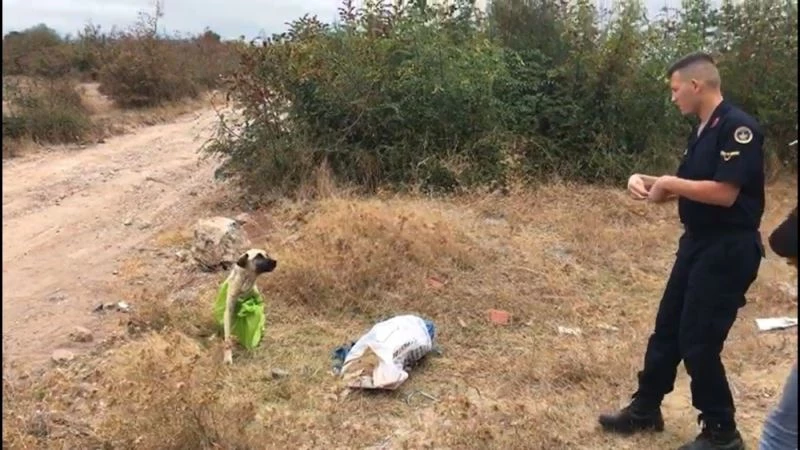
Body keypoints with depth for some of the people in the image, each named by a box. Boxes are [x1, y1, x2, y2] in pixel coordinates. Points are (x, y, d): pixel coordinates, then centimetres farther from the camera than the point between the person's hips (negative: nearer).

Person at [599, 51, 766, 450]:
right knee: (667, 328, 15)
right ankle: (645, 409, 29)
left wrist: (671, 183, -15)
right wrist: (647, 181, -1)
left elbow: (724, 193, -27)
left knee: (698, 341, -3)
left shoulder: (738, 128, -18)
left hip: (728, 249, -9)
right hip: (698, 243, 10)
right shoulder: (702, 131, 12)